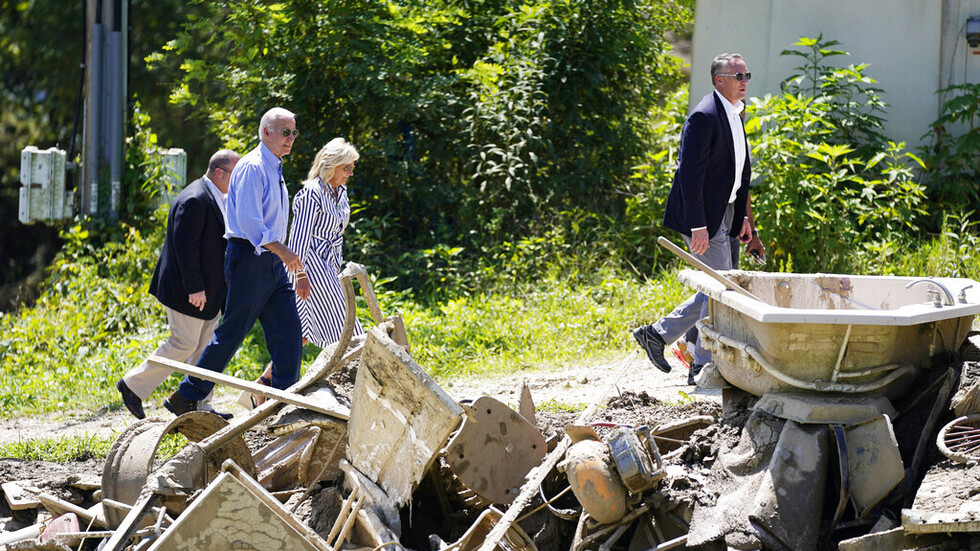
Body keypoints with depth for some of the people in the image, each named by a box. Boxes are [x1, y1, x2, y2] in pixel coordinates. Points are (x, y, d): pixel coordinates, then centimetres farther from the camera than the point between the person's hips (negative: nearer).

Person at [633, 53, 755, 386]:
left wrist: (743, 217, 17)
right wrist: (697, 226, -23)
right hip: (704, 218, -10)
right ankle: (704, 367, 3)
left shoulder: (735, 115, 14)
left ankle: (657, 334, 18)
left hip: (723, 217, 10)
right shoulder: (704, 117, -16)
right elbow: (690, 173, -20)